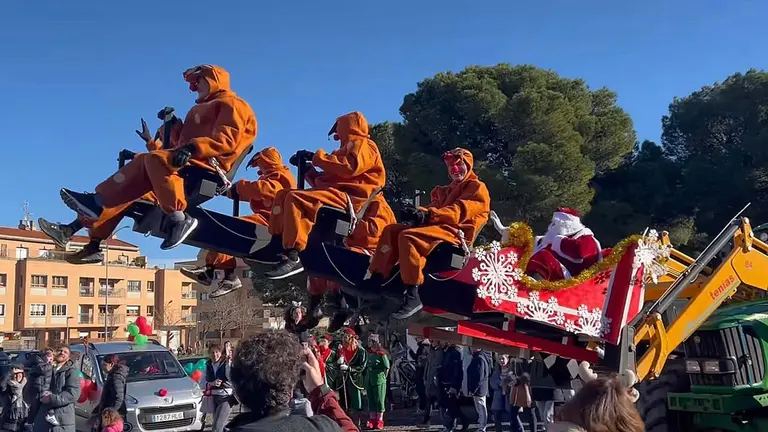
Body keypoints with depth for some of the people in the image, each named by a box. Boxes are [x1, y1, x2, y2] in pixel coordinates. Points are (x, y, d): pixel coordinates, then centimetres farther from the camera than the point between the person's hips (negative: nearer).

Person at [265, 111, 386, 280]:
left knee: (295, 198, -29)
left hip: (347, 197, -11)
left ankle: (293, 258, -39)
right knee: (284, 196, 7)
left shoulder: (363, 145, 4)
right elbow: (324, 181, 30)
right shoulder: (350, 148, 34)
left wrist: (318, 156, -9)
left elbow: (349, 167, -19)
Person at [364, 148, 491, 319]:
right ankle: (375, 280, -15)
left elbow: (460, 211, -12)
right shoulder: (445, 190, 31)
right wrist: (418, 212, -11)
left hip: (455, 231, -9)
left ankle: (412, 296, -39)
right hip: (437, 226, 9)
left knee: (408, 236, -32)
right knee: (391, 230, -6)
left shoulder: (477, 188, 5)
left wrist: (428, 215, -24)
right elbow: (434, 207, 14)